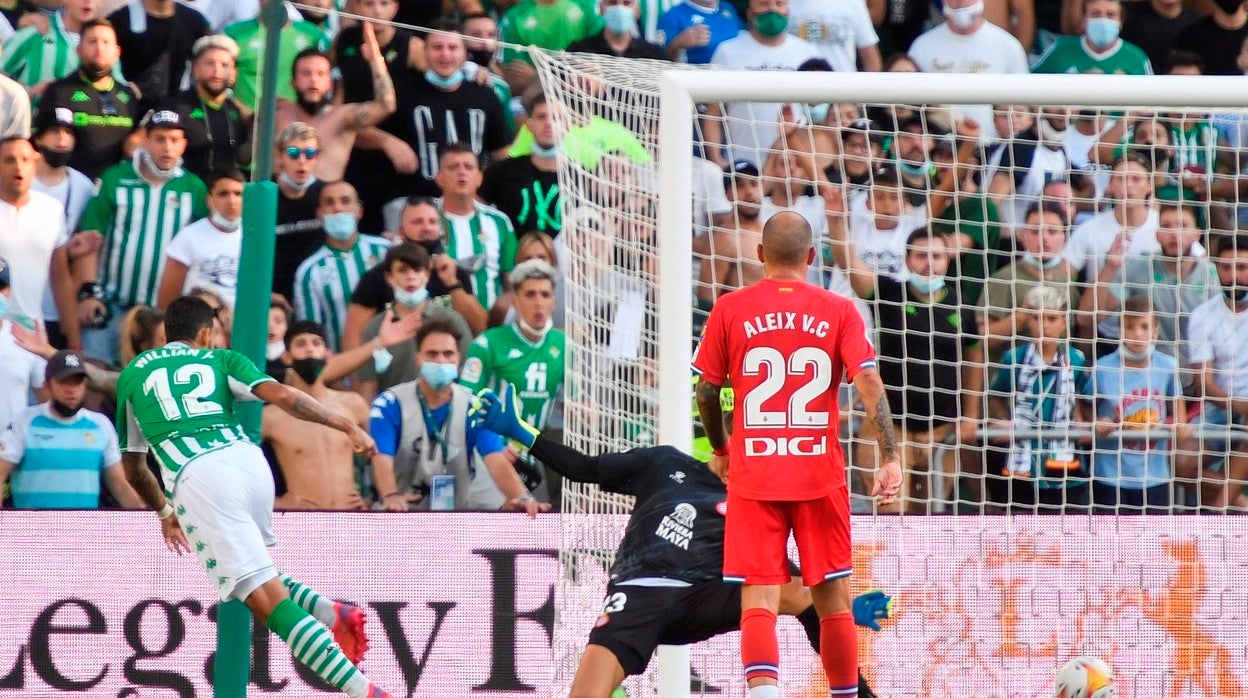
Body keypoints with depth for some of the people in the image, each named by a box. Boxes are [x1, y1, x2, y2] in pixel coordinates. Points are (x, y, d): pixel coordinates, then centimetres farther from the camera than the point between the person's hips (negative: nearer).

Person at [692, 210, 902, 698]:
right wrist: (890, 459, -11)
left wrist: (719, 451, 22)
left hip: (752, 475, -1)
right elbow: (868, 383, -9)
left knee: (758, 602, -6)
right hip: (820, 475, 1)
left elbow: (706, 391, 5)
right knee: (832, 599, 12)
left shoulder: (730, 310, 2)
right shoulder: (839, 312, 2)